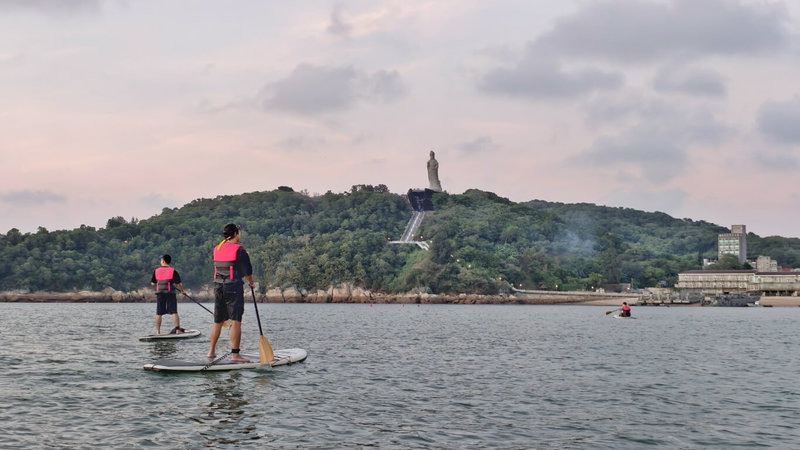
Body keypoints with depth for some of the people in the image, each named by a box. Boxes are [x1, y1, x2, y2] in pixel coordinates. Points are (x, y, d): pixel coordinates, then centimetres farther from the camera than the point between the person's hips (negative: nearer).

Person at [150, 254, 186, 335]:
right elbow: (179, 284, -6)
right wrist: (182, 291, 12)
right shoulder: (173, 271, -5)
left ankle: (158, 331, 9)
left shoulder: (156, 271, 3)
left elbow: (153, 283, 7)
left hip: (160, 294, 2)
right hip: (171, 294, -2)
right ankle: (177, 328, -13)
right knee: (174, 312, -3)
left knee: (159, 313, 9)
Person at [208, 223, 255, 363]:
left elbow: (219, 267, 14)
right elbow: (247, 271, -8)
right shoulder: (239, 250, -10)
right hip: (234, 287, -7)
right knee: (236, 321, -5)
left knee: (218, 321, 16)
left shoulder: (217, 249, 9)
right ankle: (235, 354, -8)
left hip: (218, 286, 7)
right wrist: (251, 283, 11)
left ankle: (211, 351, 22)